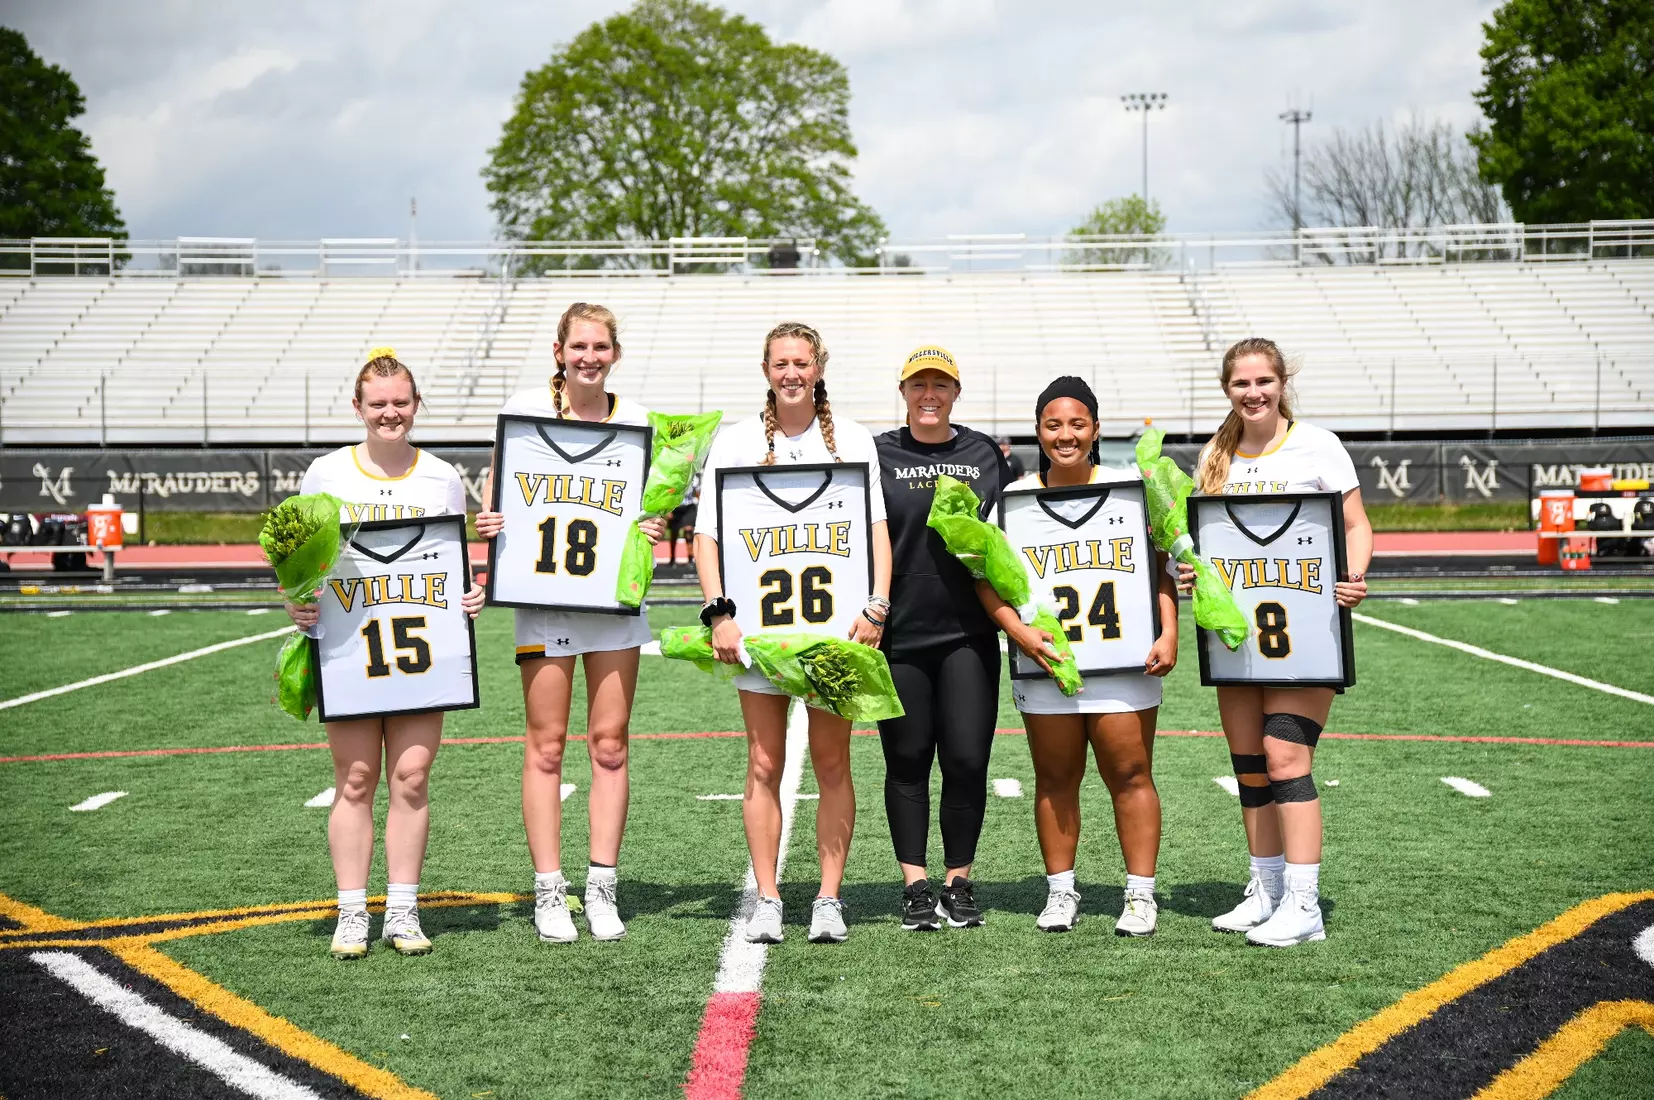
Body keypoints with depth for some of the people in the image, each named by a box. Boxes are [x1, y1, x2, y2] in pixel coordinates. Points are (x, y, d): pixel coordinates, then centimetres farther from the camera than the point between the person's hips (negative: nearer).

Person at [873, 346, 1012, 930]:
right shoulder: (878, 455, 5)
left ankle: (959, 882, 13)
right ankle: (915, 886, 12)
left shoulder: (987, 454, 10)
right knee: (907, 760, 4)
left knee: (967, 759, -1)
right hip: (900, 633, -1)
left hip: (968, 633, 1)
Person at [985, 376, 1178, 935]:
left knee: (1130, 774, 0)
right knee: (1055, 778, 7)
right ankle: (1060, 891, 18)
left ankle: (1141, 894, 8)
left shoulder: (1131, 486, 4)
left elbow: (1161, 566, 4)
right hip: (1045, 658, 1)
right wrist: (1017, 629, -13)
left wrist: (1169, 633, -7)